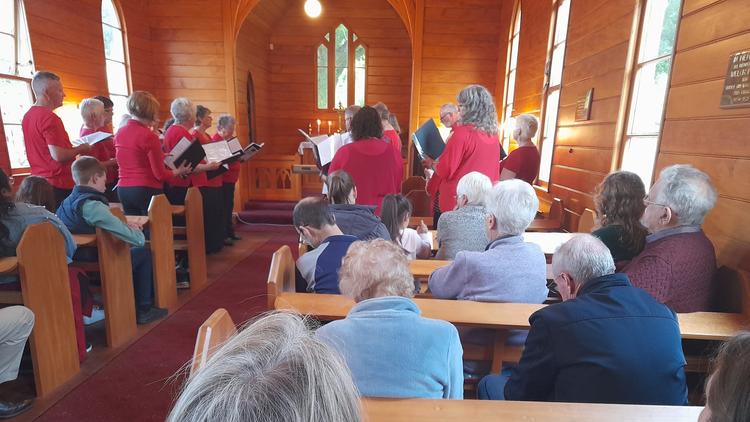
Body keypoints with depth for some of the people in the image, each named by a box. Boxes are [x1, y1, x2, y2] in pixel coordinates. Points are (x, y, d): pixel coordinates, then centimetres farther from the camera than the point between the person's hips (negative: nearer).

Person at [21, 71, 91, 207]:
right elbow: (58, 155, -23)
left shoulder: (27, 116, 11)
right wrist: (81, 149, -6)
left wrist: (74, 148, 18)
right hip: (59, 185, -9)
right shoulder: (49, 117, -16)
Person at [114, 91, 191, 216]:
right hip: (147, 191, -7)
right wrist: (179, 171, 4)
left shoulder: (119, 133, 6)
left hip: (123, 190, 7)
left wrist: (159, 155, 24)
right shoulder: (149, 136, -15)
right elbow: (160, 174, -13)